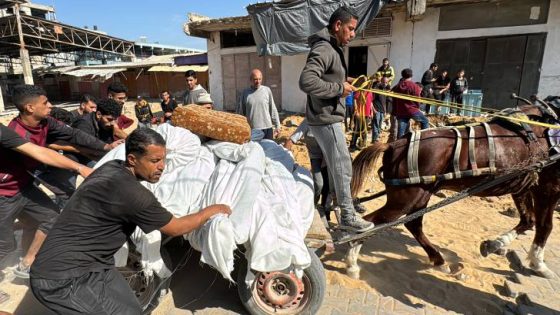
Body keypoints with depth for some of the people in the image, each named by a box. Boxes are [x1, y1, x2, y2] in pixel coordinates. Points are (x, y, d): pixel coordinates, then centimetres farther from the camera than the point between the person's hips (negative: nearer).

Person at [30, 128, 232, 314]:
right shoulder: (131, 193, -27)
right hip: (61, 280, -9)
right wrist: (212, 210, -1)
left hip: (84, 263, 9)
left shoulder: (112, 168, 0)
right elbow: (175, 229, -13)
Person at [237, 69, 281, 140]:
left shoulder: (267, 90, 1)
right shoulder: (245, 92, 2)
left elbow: (273, 109, 5)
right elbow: (240, 112, 7)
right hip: (251, 130, 0)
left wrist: (277, 126, 6)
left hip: (267, 128, 0)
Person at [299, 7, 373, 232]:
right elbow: (306, 81, -30)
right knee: (342, 166, -3)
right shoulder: (324, 49, -17)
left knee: (333, 165, 19)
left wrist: (342, 81, 8)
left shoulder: (333, 49, 16)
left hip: (327, 117, 11)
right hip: (325, 119, -11)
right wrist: (339, 88, -22)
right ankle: (347, 216, 9)